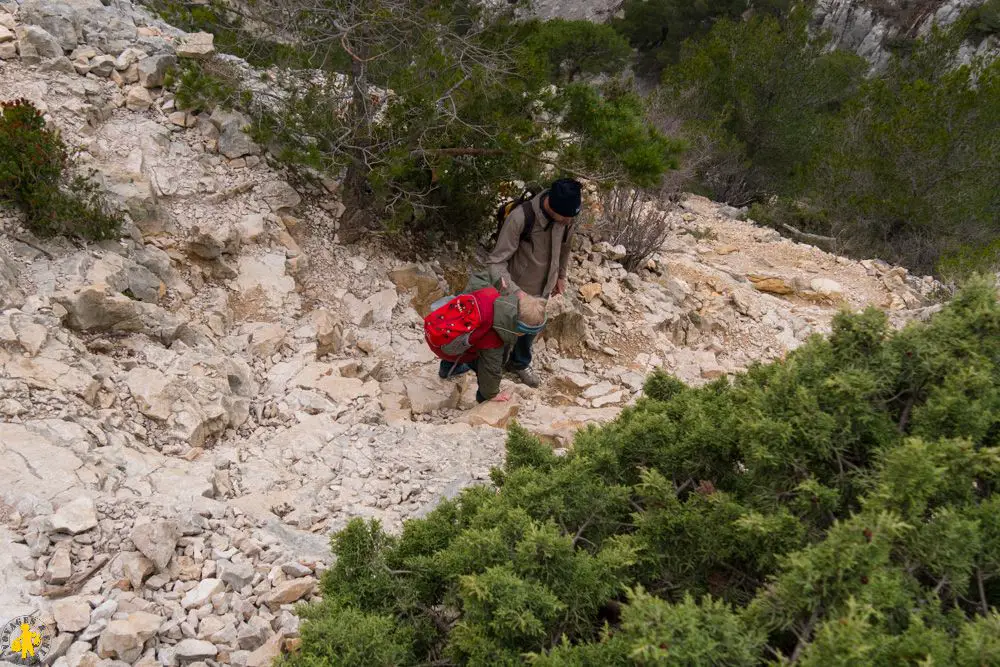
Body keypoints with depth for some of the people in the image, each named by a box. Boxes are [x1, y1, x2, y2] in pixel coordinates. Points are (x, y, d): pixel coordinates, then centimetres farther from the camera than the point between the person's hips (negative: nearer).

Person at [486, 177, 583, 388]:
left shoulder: (567, 215, -18)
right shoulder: (520, 218, -36)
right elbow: (496, 262, -31)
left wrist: (561, 276, 15)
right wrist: (515, 292, -42)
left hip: (544, 288, 5)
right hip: (518, 289, -5)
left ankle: (520, 363, 54)